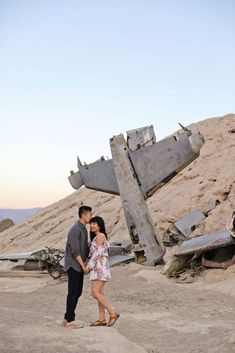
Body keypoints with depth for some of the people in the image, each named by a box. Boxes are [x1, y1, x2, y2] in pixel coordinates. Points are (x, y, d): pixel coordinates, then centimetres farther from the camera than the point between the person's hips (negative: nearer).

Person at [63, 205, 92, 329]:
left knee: (77, 292, 11)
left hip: (79, 266, 10)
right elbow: (75, 251, -22)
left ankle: (68, 318, 18)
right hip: (73, 266, -10)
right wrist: (83, 266, -21)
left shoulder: (84, 230, 15)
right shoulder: (75, 230, -18)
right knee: (73, 293, -5)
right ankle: (69, 321, 2)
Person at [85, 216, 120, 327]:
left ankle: (113, 313, -6)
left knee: (95, 293, -12)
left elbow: (97, 253, -15)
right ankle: (101, 319, 8)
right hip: (98, 268, 10)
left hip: (100, 267, -10)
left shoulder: (100, 236, -10)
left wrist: (89, 266, -12)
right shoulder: (96, 237, 19)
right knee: (99, 294, 7)